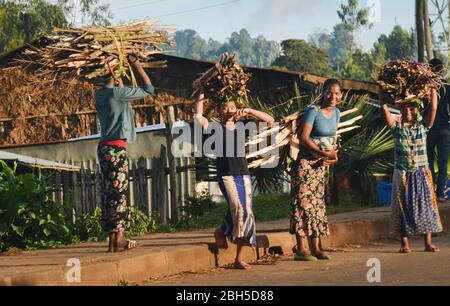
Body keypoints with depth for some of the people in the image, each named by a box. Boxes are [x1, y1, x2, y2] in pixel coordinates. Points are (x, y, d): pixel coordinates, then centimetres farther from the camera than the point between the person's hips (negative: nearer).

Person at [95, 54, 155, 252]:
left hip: (105, 147, 8)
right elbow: (149, 89, -2)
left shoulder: (99, 95, 11)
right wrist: (136, 64, 3)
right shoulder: (118, 93, -10)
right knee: (119, 192, -6)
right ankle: (118, 239, -7)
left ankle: (114, 237, 9)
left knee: (110, 192, 8)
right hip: (116, 148, -8)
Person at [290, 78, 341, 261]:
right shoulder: (313, 111, -14)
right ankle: (301, 248, -10)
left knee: (317, 203, 9)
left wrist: (334, 155, -2)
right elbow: (303, 138, -19)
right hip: (307, 163, -8)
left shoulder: (336, 112, 8)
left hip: (322, 165, 8)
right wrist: (325, 153, -20)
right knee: (304, 201, -9)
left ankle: (316, 248, 12)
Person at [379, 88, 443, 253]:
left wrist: (432, 89, -8)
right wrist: (382, 90, -8)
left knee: (425, 206, 2)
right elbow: (384, 108, -8)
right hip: (402, 174, -1)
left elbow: (433, 108, -6)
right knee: (403, 207, 2)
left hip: (422, 173, 1)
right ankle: (404, 244, 7)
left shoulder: (423, 126, 3)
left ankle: (428, 243, 7)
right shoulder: (397, 128, 0)